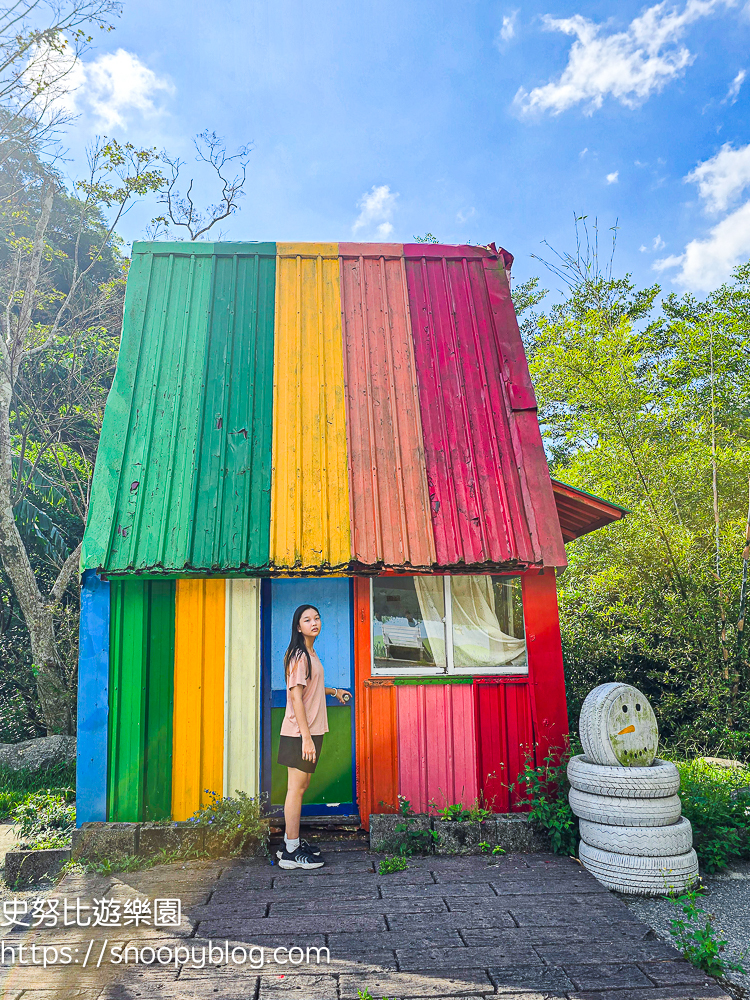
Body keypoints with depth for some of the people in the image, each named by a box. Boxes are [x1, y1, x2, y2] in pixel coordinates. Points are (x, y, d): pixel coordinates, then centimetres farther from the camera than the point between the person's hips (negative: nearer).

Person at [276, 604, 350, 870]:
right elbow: (296, 697, -21)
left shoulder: (310, 653, 13)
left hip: (310, 731, 9)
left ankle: (292, 842, 27)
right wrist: (306, 738, -23)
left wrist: (333, 691, 31)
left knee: (301, 786, 16)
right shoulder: (299, 656, -17)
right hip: (300, 733, -9)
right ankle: (291, 853, 9)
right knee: (296, 788, -1)